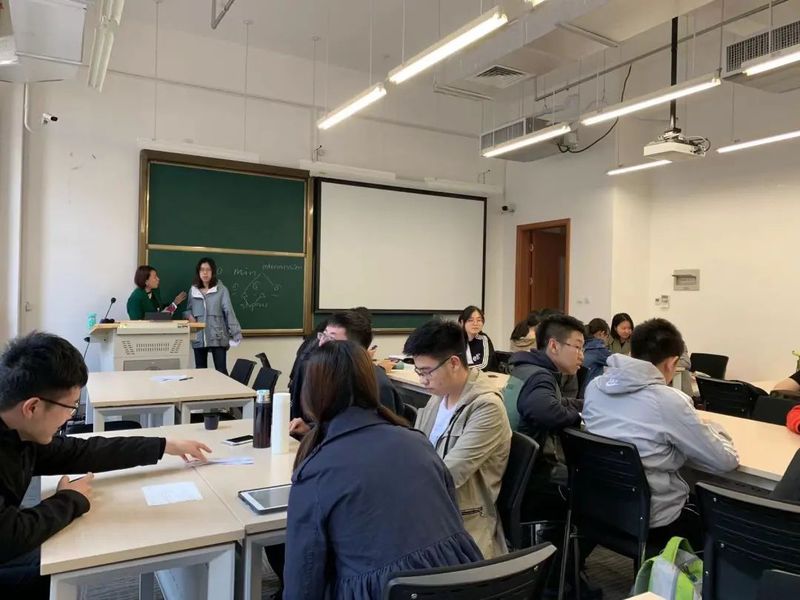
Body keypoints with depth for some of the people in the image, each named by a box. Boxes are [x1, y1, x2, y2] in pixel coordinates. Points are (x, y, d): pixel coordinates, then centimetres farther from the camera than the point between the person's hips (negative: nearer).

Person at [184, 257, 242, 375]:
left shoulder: (222, 290, -4)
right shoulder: (193, 290, 7)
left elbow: (229, 311, -9)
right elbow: (187, 309, 18)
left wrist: (236, 333, -15)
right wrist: (190, 316, -6)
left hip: (218, 338, -4)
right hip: (199, 338, 4)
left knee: (221, 371, -1)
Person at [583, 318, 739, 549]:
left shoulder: (594, 387, -4)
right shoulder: (669, 400, -22)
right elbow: (725, 461, -12)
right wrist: (712, 430, 7)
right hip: (652, 521, -6)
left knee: (697, 497, 28)